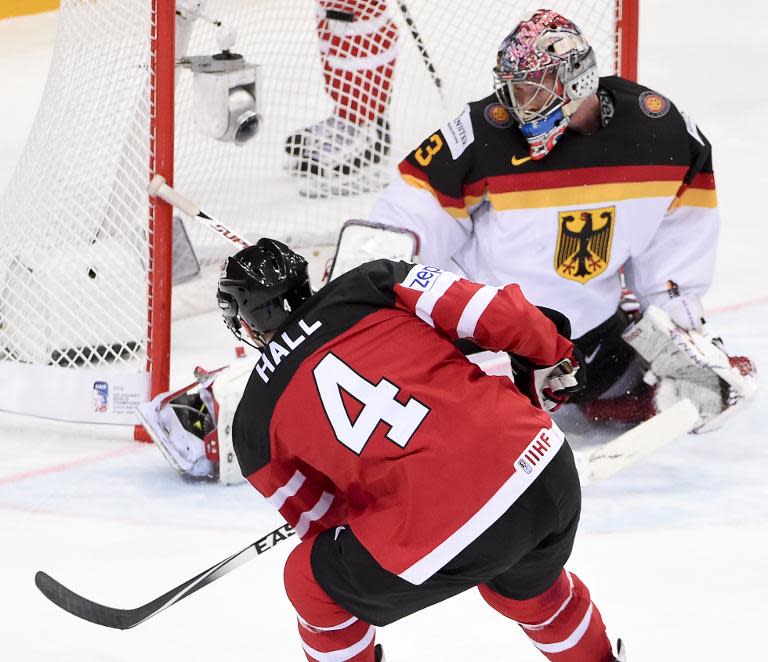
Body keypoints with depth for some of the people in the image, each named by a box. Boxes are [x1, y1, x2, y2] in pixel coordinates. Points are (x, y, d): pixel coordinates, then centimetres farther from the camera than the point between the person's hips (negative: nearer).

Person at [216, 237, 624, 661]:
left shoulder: (256, 421, 8)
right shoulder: (370, 284, 8)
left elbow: (318, 518, 19)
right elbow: (495, 311, 1)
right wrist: (551, 359, 19)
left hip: (443, 537, -4)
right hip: (548, 467, 4)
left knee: (315, 583, 26)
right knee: (527, 583, 39)